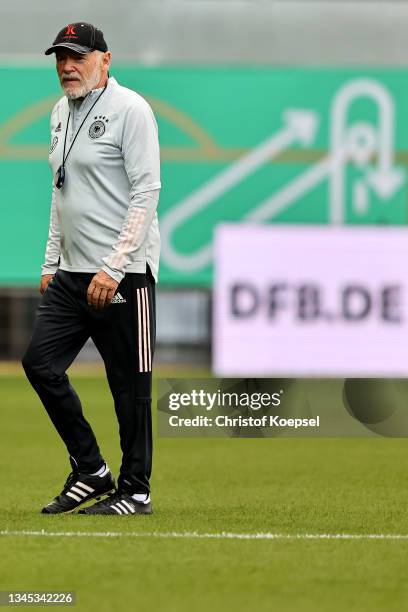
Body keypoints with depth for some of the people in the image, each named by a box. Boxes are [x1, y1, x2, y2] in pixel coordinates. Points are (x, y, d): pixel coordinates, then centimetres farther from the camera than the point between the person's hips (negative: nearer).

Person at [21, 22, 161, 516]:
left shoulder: (129, 109, -10)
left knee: (129, 384, -3)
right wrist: (51, 262, 17)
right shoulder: (62, 113, 16)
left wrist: (113, 270, -20)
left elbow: (146, 193, -15)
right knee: (39, 362, 3)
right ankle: (90, 471, 14)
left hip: (124, 274, -8)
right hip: (71, 272, 8)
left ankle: (135, 491, 7)